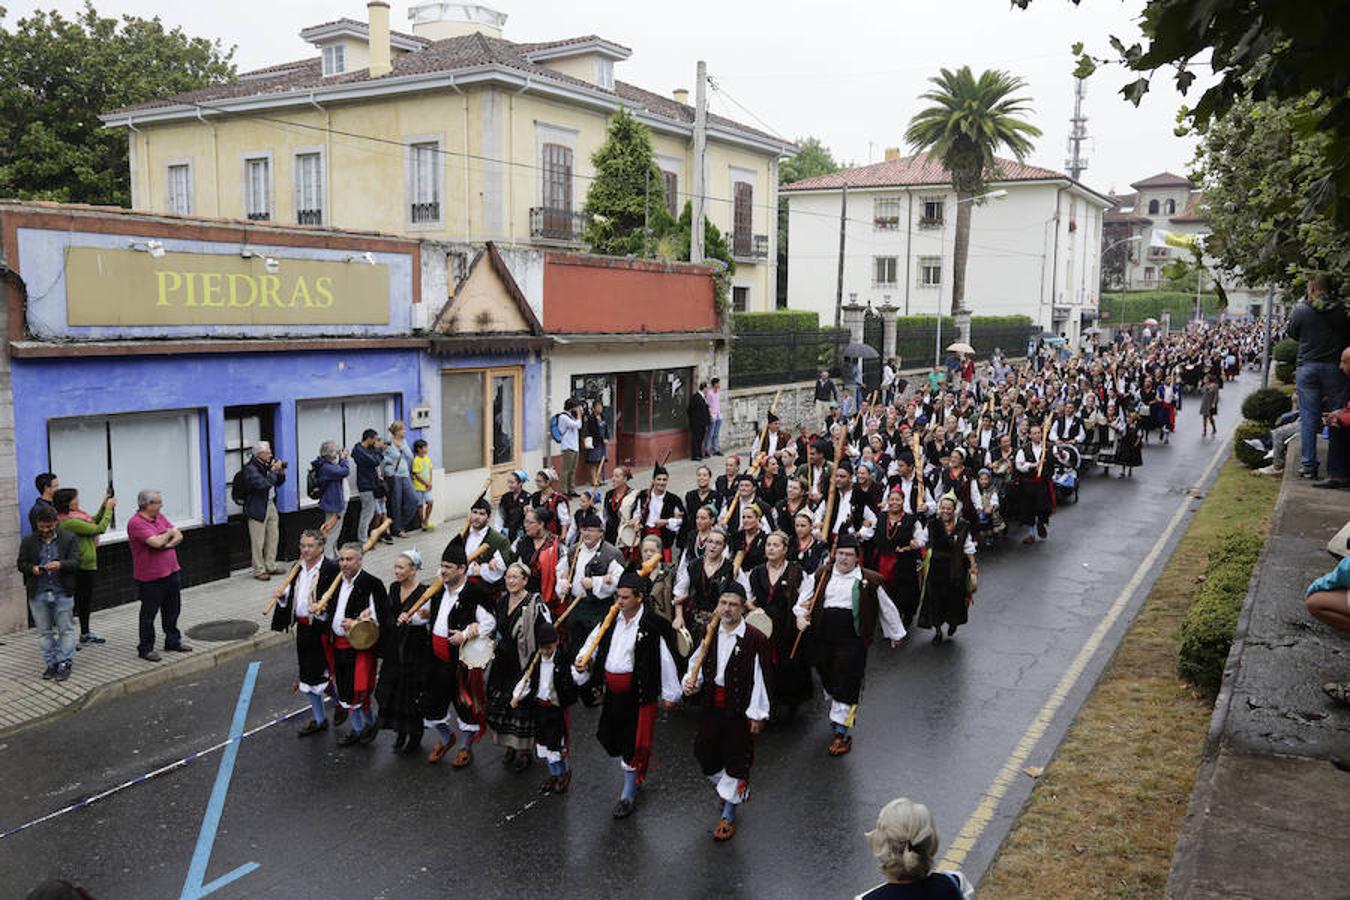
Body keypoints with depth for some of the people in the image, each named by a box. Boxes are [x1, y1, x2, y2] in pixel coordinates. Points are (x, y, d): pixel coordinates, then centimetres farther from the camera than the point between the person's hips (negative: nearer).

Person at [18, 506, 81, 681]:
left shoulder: (68, 539, 0)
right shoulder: (28, 542, 6)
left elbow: (76, 562, -6)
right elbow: (21, 564, 7)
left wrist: (60, 565, -26)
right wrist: (32, 569, -15)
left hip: (63, 593, -2)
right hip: (38, 594, 2)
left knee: (65, 629, 2)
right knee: (44, 631, 10)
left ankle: (65, 664, 8)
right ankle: (51, 663, 19)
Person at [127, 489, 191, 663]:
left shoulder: (160, 517, 9)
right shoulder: (136, 523, -17)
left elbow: (179, 536, 6)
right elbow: (156, 542, -26)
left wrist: (168, 544, -15)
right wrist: (169, 533, -6)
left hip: (171, 572, 8)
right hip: (150, 578, -8)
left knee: (173, 610, 17)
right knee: (149, 614, 4)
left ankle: (173, 641, 31)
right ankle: (145, 648, 15)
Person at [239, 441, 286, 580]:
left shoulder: (267, 465, 11)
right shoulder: (250, 468, -15)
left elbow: (278, 483, 21)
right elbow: (263, 484, -26)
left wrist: (281, 472, 3)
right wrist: (273, 471, -17)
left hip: (271, 505, 8)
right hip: (258, 508, -8)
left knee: (272, 538, 13)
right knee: (258, 542, 0)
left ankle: (270, 566, 25)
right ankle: (259, 571, 9)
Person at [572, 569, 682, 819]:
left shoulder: (653, 626, -16)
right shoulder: (610, 621, 3)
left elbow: (665, 660, -10)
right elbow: (593, 644, 11)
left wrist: (669, 694, -5)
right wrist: (582, 662, -9)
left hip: (638, 693, -6)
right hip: (612, 692, 6)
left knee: (633, 743, 3)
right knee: (610, 737, 16)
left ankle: (629, 794, 22)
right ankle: (635, 775, 43)